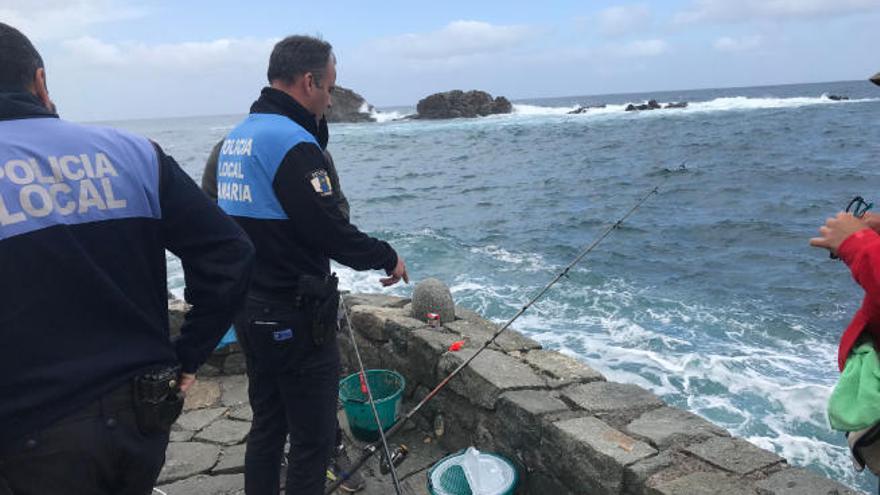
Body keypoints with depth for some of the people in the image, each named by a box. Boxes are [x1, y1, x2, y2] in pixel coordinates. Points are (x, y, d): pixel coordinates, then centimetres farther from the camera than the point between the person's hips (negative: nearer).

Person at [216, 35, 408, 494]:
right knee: (313, 437, 4)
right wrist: (387, 257, -6)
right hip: (294, 317, -9)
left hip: (250, 310, 9)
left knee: (267, 426, 21)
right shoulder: (293, 142, -19)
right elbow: (331, 230, -21)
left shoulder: (235, 138, 11)